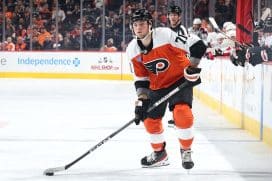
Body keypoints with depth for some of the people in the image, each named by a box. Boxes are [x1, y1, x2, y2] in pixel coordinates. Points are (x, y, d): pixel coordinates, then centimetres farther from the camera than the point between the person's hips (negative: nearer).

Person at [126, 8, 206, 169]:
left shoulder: (165, 35, -26)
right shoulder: (133, 50, -8)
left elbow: (196, 44, -26)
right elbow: (140, 77, 1)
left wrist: (193, 67, -28)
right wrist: (141, 99, -9)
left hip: (180, 79, -6)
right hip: (157, 86, 6)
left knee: (182, 113, -24)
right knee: (150, 119, 5)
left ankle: (186, 151, -2)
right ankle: (159, 153, 30)